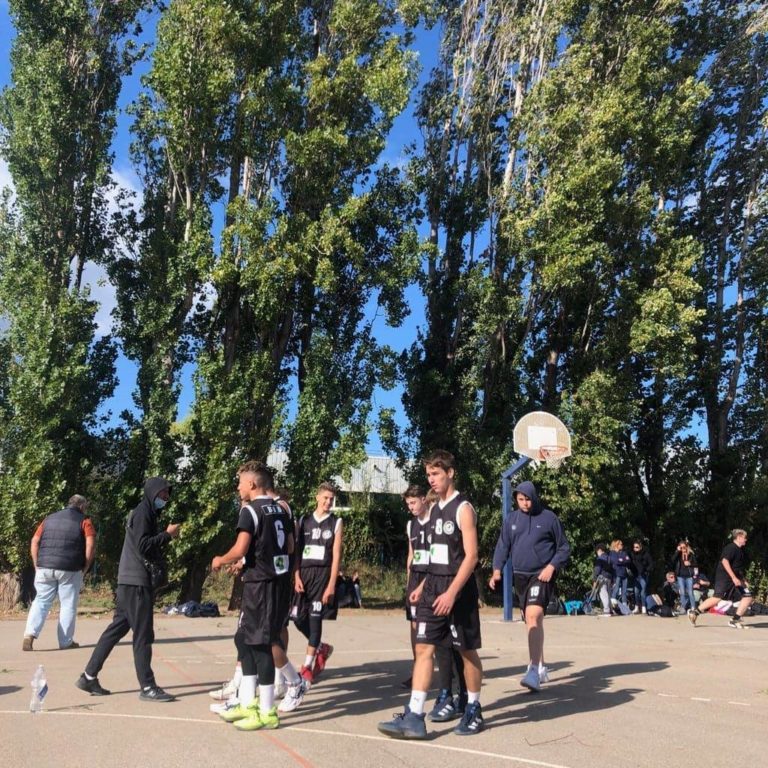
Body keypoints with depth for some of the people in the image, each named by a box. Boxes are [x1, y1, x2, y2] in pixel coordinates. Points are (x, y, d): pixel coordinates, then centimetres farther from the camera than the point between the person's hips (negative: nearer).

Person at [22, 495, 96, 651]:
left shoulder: (49, 519, 18)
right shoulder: (84, 521, 3)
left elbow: (34, 542, 13)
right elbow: (90, 545, -8)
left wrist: (37, 565, 15)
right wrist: (85, 568, 0)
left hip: (44, 568, 4)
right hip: (70, 570, -3)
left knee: (41, 601, 14)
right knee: (68, 605, 7)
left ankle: (30, 634, -4)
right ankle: (66, 642, 12)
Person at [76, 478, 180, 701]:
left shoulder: (147, 513, 20)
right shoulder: (142, 512, -10)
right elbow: (144, 546, -20)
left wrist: (167, 536, 6)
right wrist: (167, 534, -13)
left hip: (132, 581, 10)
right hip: (136, 581, -10)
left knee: (117, 628, 13)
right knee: (143, 634, -6)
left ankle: (89, 677, 19)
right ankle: (147, 687, -2)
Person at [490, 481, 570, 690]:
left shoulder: (549, 518, -3)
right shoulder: (511, 519, 6)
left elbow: (564, 547, 2)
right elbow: (502, 547, 8)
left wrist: (552, 566, -12)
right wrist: (497, 570, -7)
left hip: (541, 576, -5)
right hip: (520, 576, 5)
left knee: (534, 616, -23)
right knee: (531, 621, 15)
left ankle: (534, 671, -25)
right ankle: (541, 666, 31)